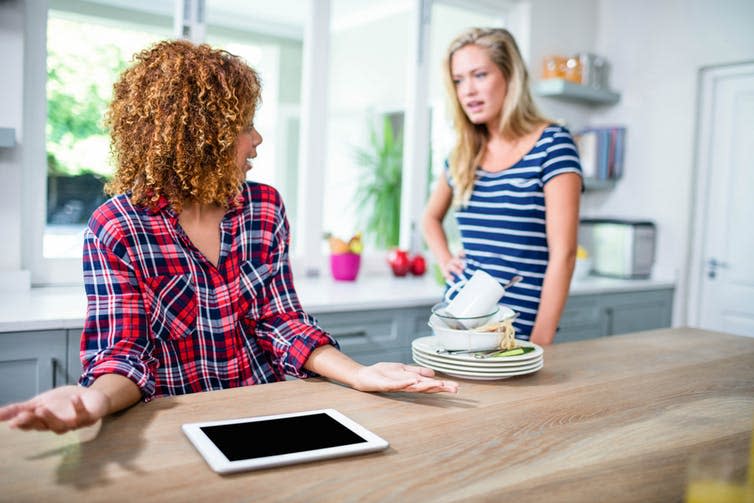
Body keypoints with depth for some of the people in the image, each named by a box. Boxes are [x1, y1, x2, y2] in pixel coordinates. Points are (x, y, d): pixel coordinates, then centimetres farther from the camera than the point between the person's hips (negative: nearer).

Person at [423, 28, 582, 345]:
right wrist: (445, 261, 7)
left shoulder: (552, 145, -10)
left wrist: (540, 342, -17)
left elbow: (563, 254, -14)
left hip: (518, 330, -5)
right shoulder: (463, 153, 5)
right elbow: (431, 217, 24)